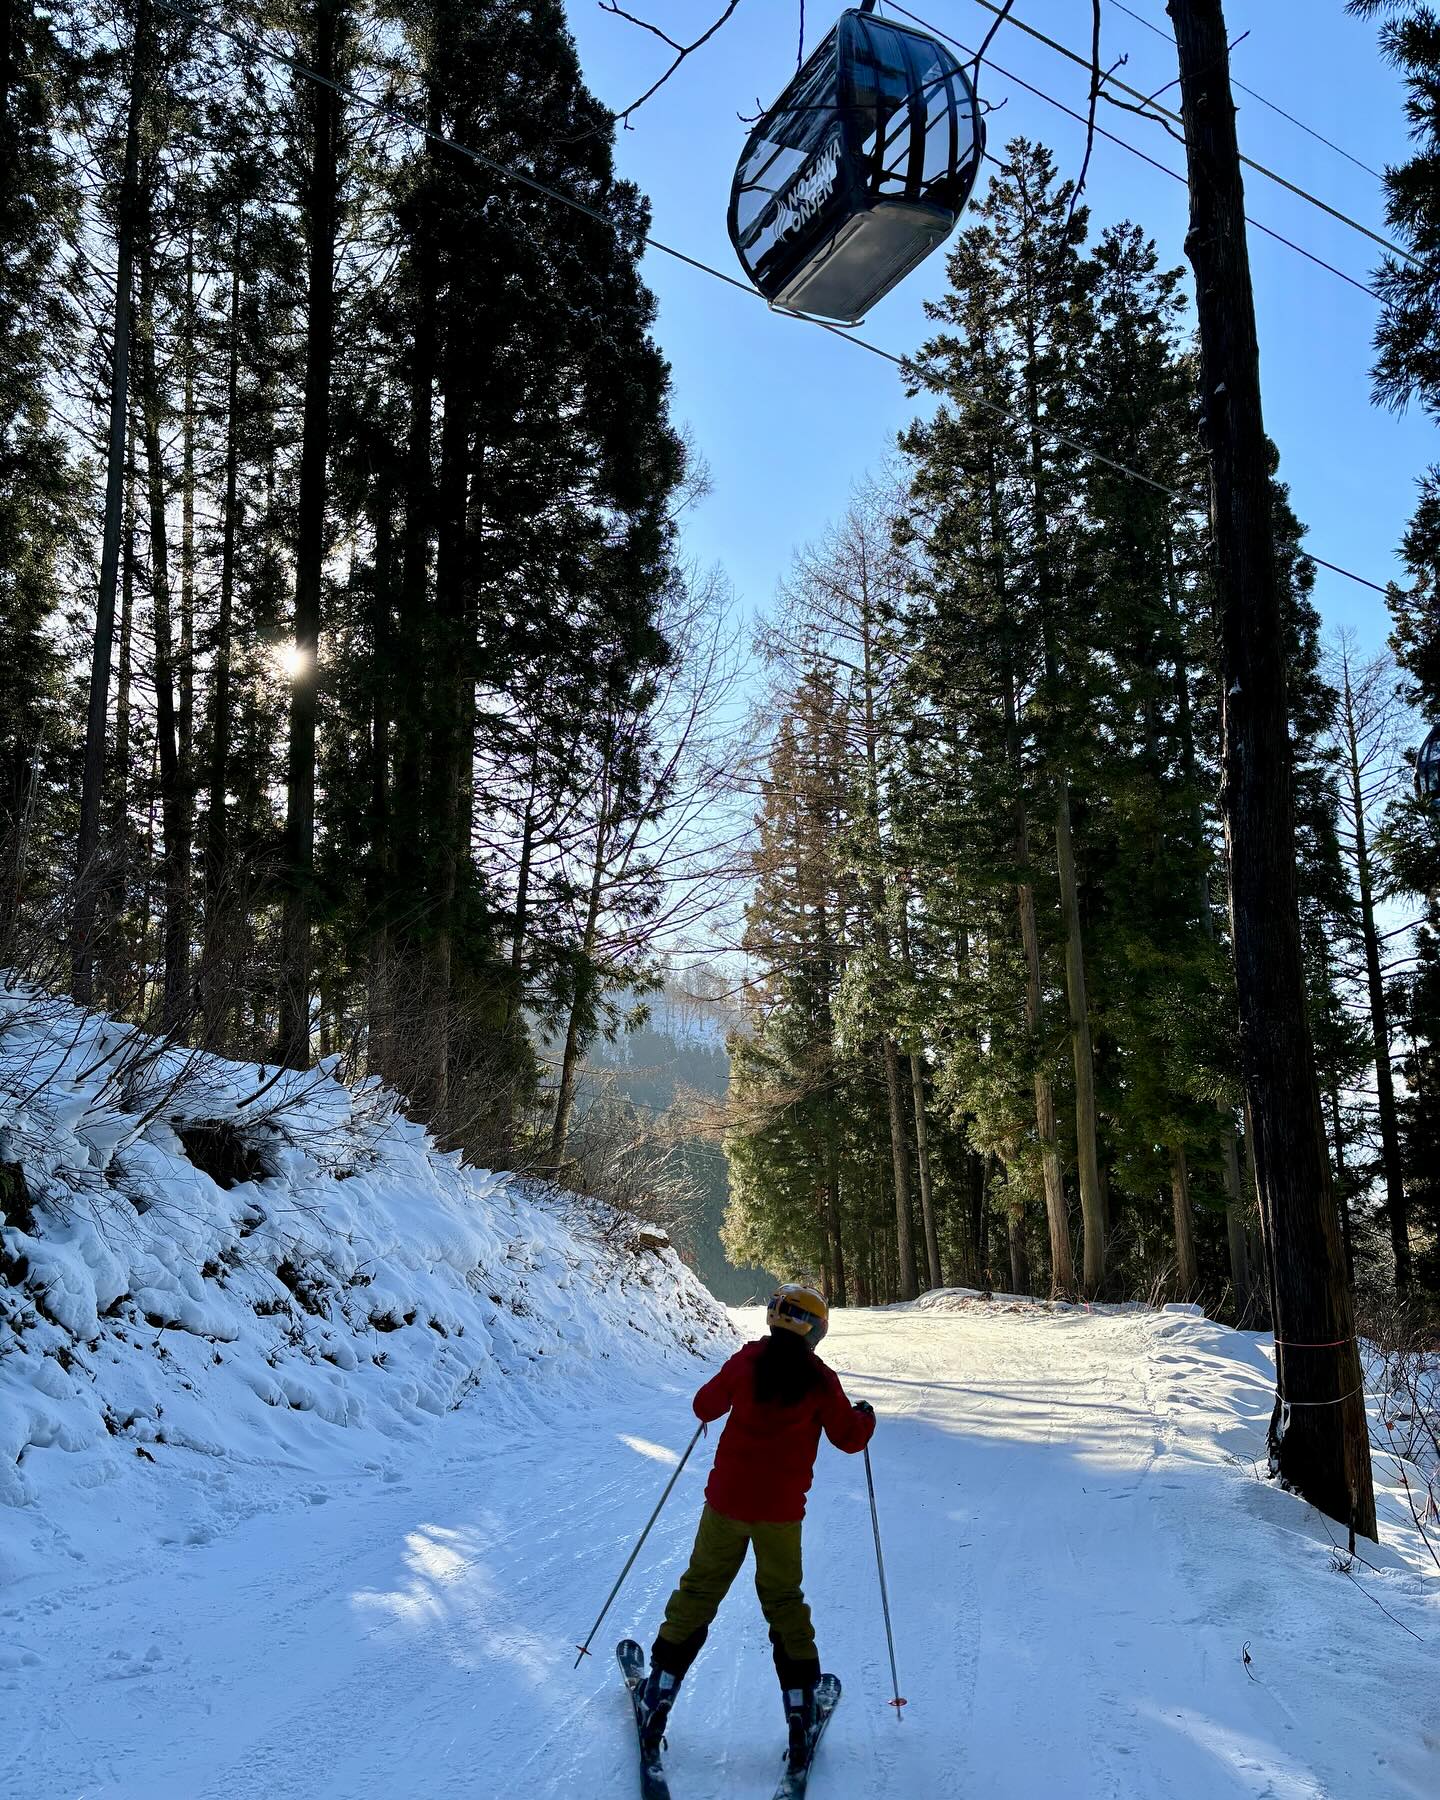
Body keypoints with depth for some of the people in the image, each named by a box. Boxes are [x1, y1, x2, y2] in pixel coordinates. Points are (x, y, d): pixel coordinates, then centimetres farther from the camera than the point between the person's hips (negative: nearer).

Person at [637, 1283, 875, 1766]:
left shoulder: (746, 1362, -5)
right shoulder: (820, 1380, -7)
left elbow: (705, 1407, 6)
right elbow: (849, 1438, 1)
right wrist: (865, 1415, 21)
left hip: (727, 1499, 1)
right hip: (782, 1510, -1)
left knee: (698, 1591, 13)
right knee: (784, 1603, 16)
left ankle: (658, 1700, 15)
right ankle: (799, 1709, 15)